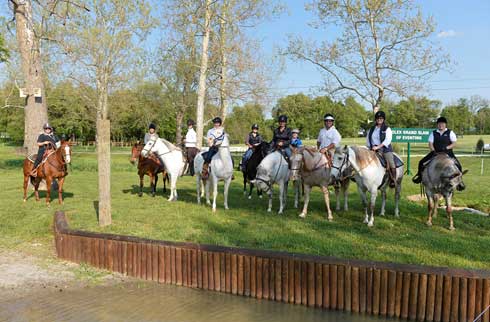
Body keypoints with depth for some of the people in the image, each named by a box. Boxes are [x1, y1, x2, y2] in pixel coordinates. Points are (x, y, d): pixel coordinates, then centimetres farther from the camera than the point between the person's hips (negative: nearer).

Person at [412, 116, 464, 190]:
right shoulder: (433, 133, 8)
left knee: (458, 165, -20)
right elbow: (430, 144, 5)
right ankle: (420, 175, 11)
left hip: (447, 153, -1)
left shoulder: (450, 133, 4)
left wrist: (447, 147, -16)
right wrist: (433, 151, -10)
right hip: (435, 152, 2)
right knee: (421, 162, -11)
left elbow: (454, 143, 1)